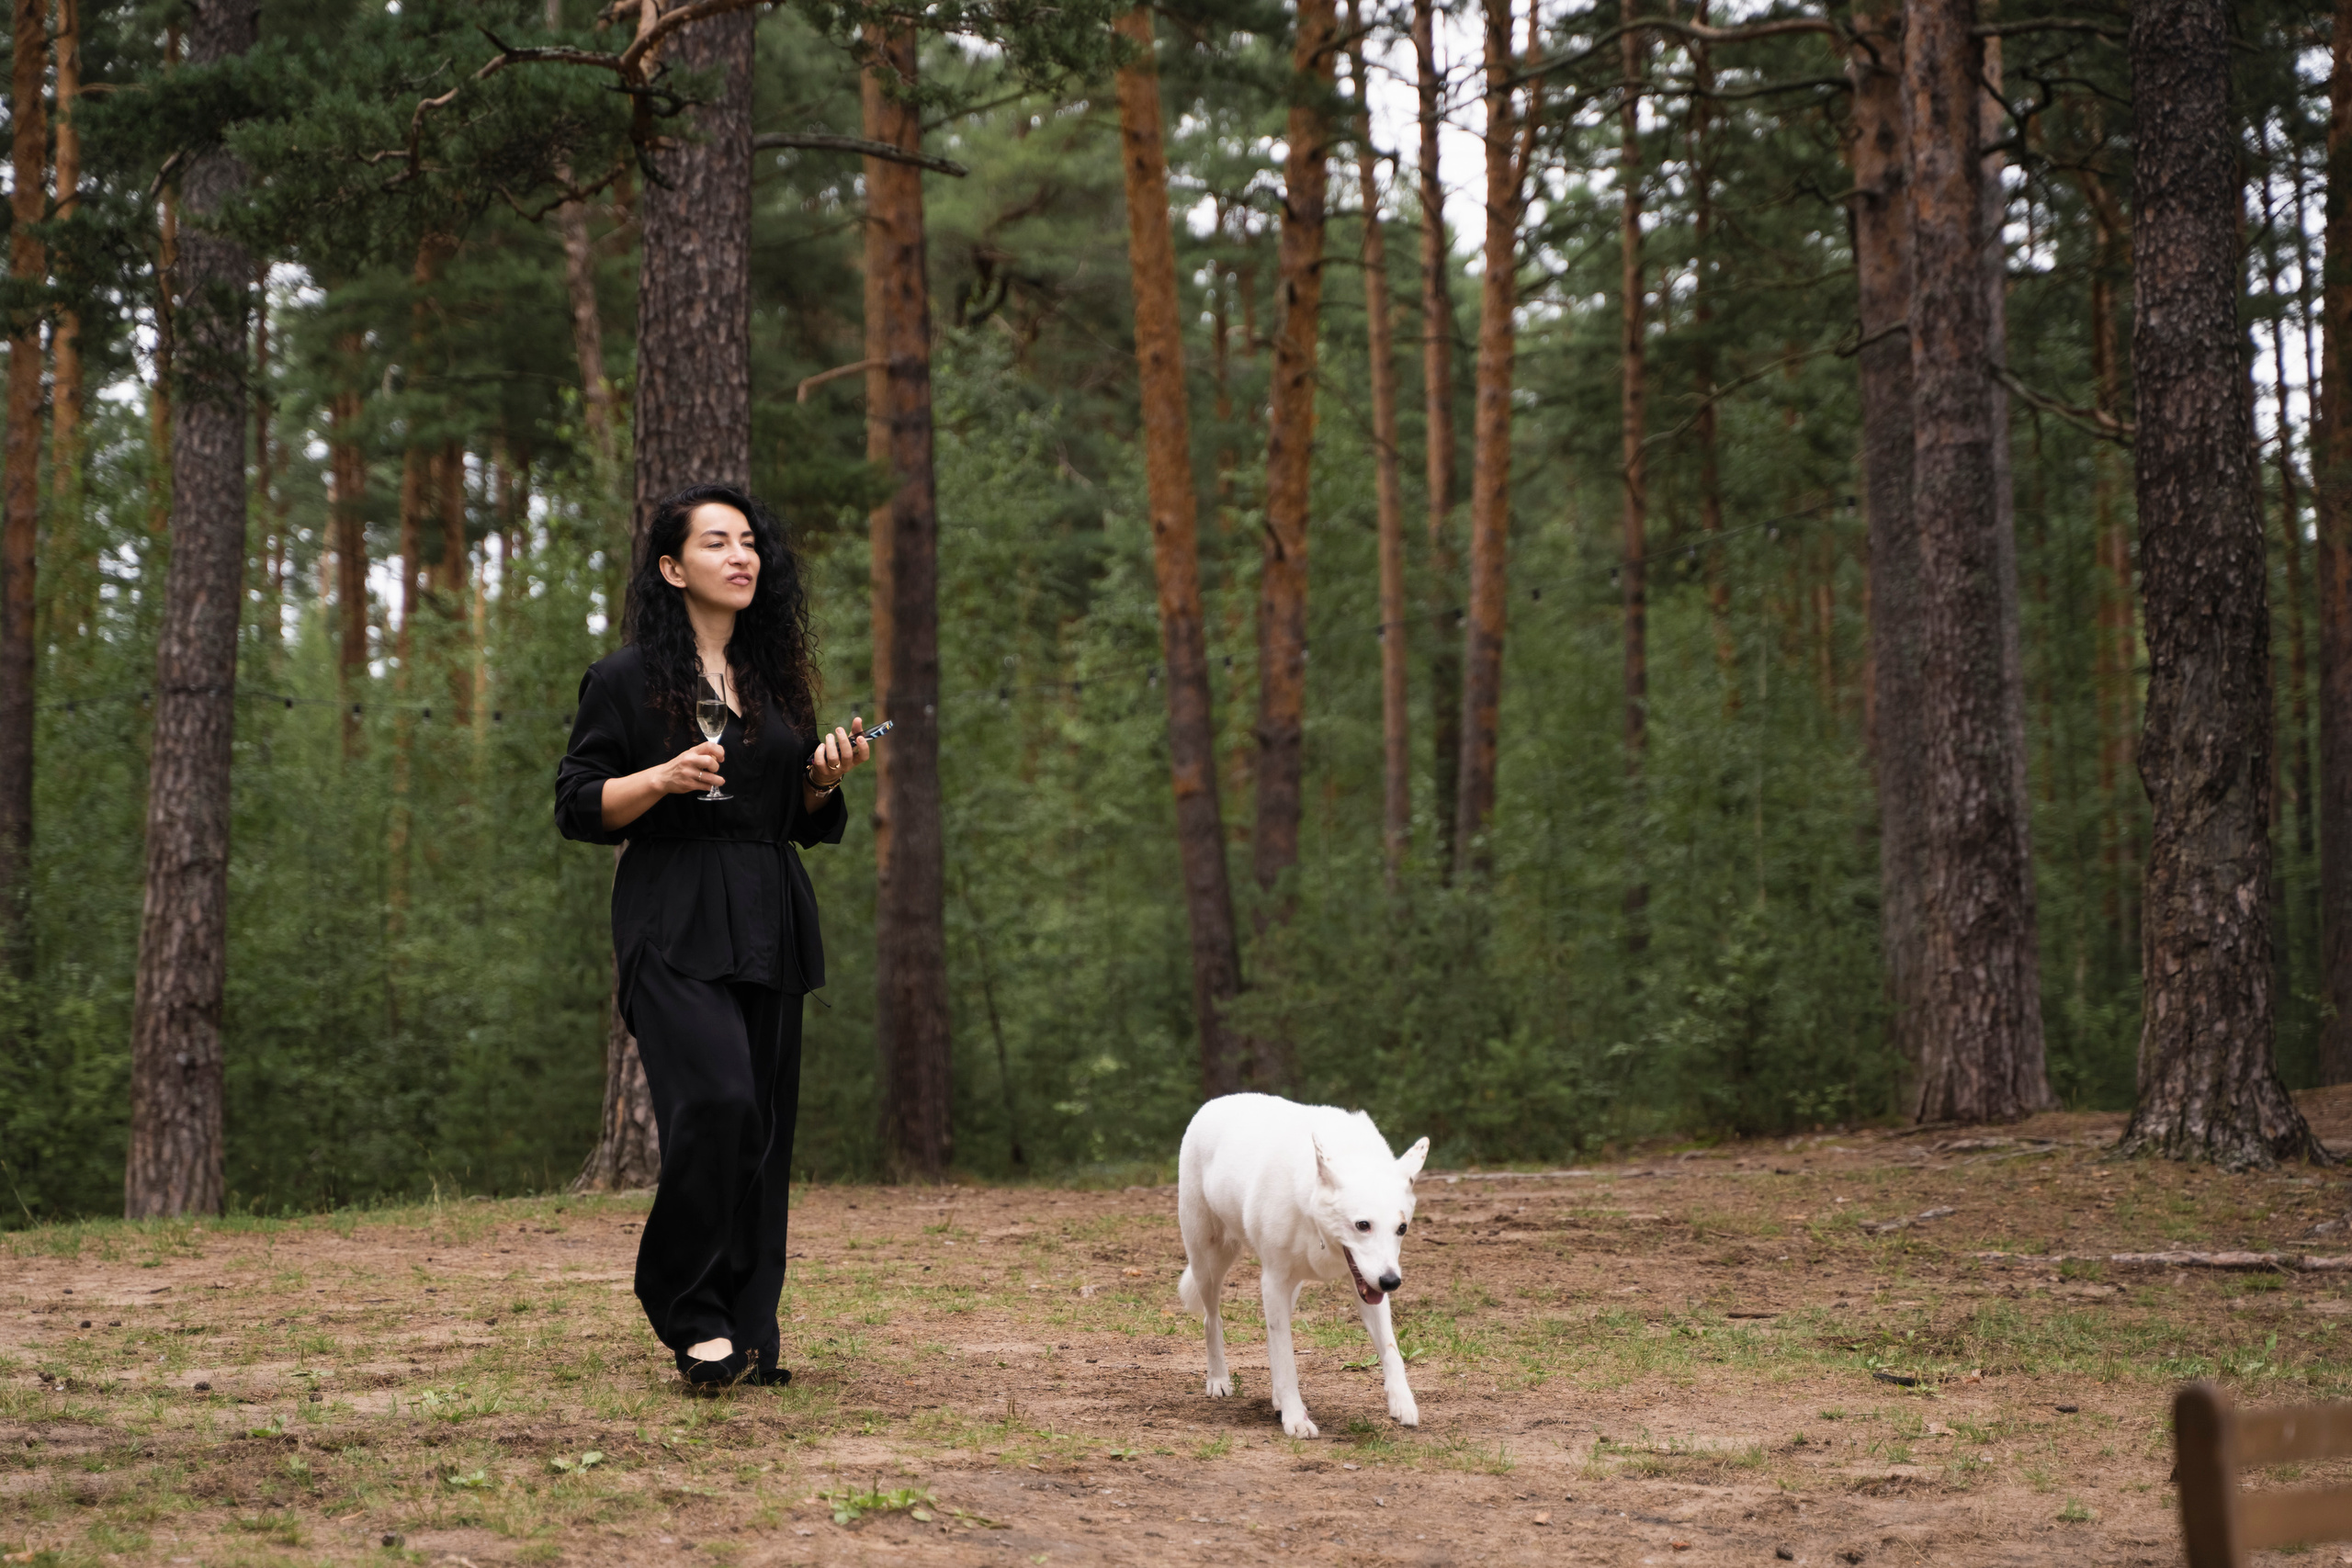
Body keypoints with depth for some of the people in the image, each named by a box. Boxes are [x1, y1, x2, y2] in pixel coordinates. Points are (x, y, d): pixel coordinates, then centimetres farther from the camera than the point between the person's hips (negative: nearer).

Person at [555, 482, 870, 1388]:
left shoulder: (778, 682, 18)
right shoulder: (626, 680, 2)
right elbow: (578, 808, -1)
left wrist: (826, 778, 2)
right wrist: (663, 778, -16)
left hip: (770, 926, 6)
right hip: (674, 924, -5)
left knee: (765, 1126, 1)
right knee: (715, 1097, -22)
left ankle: (748, 1333, 7)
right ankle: (691, 1314, -9)